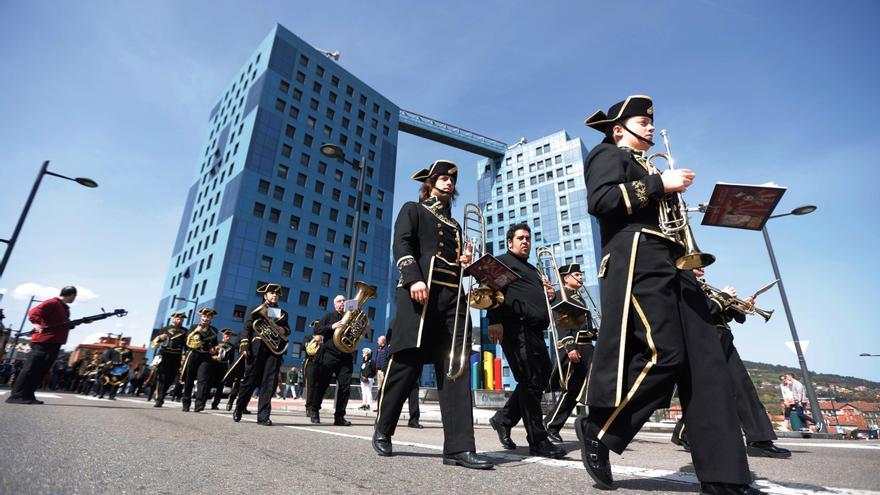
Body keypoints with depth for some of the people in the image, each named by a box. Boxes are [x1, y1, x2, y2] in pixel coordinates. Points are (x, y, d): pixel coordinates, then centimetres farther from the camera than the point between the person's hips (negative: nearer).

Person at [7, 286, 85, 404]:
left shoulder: (65, 308, 21)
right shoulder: (52, 303, -7)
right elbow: (34, 313, -18)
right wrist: (37, 324, -35)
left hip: (54, 344, 9)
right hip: (43, 342, -9)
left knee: (40, 371, 9)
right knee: (30, 369, -6)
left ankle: (28, 396, 14)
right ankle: (16, 395, -3)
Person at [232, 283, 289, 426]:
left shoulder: (283, 313, 21)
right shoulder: (256, 310, 11)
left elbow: (287, 329, 21)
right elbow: (247, 328, 2)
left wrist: (284, 330, -3)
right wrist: (244, 346, -10)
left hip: (275, 349, 3)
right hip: (257, 349, -2)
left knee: (269, 382, -4)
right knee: (250, 380, 3)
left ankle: (263, 416, -1)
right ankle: (238, 409, 24)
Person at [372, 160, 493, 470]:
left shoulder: (454, 225, 30)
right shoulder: (413, 209, 14)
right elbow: (402, 244, -3)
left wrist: (464, 261, 6)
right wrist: (414, 278, -19)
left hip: (452, 295, 6)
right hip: (420, 290, -5)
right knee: (406, 362, -2)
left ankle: (459, 447, -3)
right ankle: (383, 430, 18)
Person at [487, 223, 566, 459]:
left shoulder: (534, 270, 31)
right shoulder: (502, 261, 6)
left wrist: (552, 294, 11)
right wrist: (494, 320, -21)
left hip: (535, 331, 9)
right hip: (516, 328, -9)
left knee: (539, 380, 9)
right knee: (531, 382, -8)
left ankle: (503, 418, 24)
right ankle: (538, 441, 1)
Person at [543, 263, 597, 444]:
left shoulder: (579, 297, 25)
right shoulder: (562, 295, -3)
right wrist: (570, 347, -23)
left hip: (586, 347, 9)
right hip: (573, 347, -9)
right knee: (571, 389, -8)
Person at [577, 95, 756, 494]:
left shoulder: (646, 167, 35)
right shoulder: (608, 155, 8)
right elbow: (600, 201, -13)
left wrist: (671, 193, 17)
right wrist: (658, 183, -9)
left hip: (671, 266, 9)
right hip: (638, 261, -9)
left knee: (705, 364, -1)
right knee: (664, 356, -19)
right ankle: (598, 431, -3)